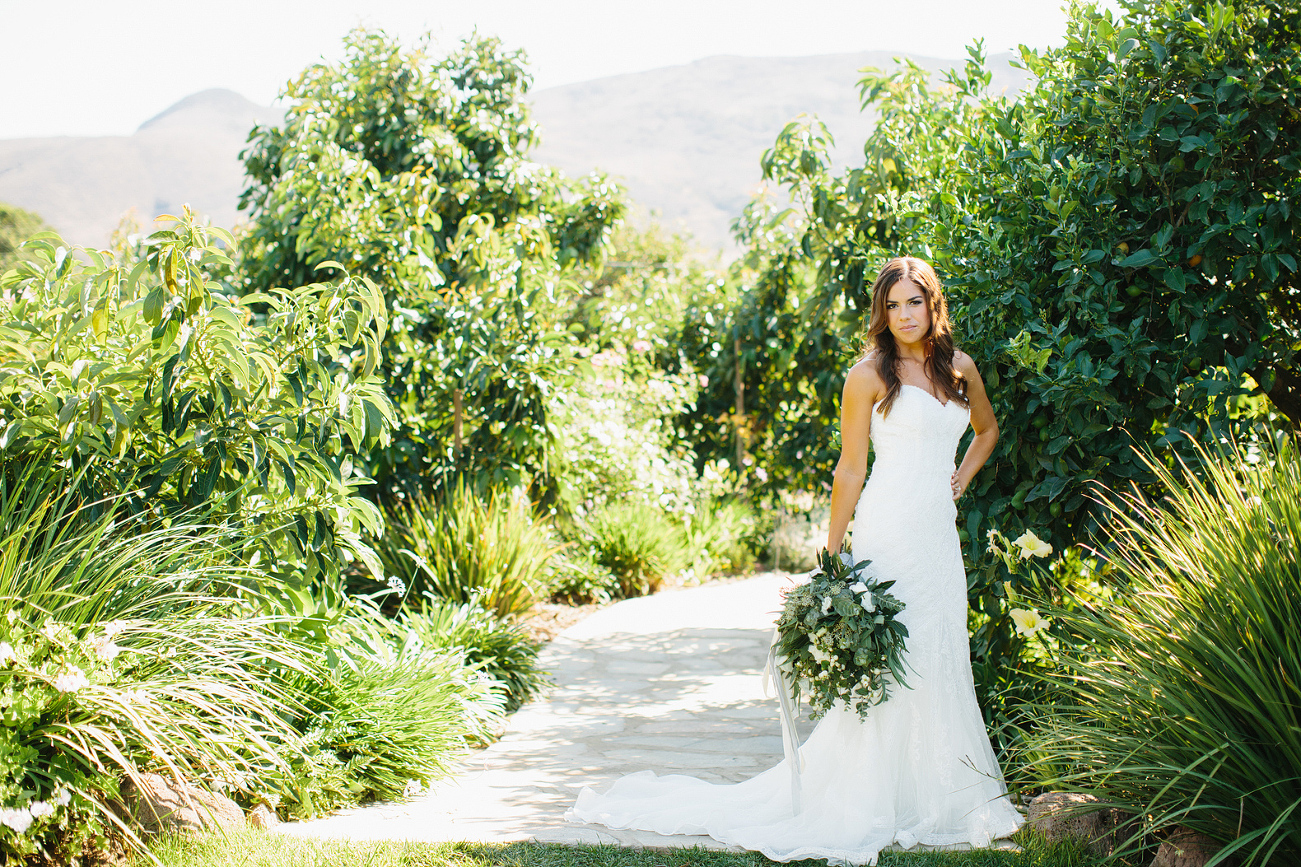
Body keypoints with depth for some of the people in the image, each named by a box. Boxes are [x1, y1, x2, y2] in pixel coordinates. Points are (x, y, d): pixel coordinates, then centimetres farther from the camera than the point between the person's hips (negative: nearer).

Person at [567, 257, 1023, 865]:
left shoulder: (960, 368, 12)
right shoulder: (870, 375, -4)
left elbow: (987, 429, 32)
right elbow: (850, 469, -4)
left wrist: (963, 478, 15)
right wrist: (832, 556, -5)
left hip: (940, 534, 6)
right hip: (890, 530, -6)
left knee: (942, 663, 8)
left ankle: (946, 803, 17)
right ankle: (866, 814, 2)